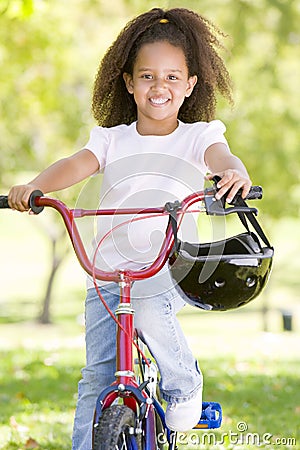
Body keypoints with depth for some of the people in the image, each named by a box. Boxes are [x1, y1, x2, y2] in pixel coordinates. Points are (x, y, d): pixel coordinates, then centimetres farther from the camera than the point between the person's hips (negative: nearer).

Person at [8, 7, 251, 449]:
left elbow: (220, 156, -18)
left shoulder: (198, 135, 3)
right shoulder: (112, 139, 8)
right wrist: (35, 186, -30)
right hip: (110, 270, 3)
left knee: (149, 308, -33)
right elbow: (77, 164, -8)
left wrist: (233, 172, -44)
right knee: (98, 374, -7)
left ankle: (185, 389, -7)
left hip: (172, 266, -2)